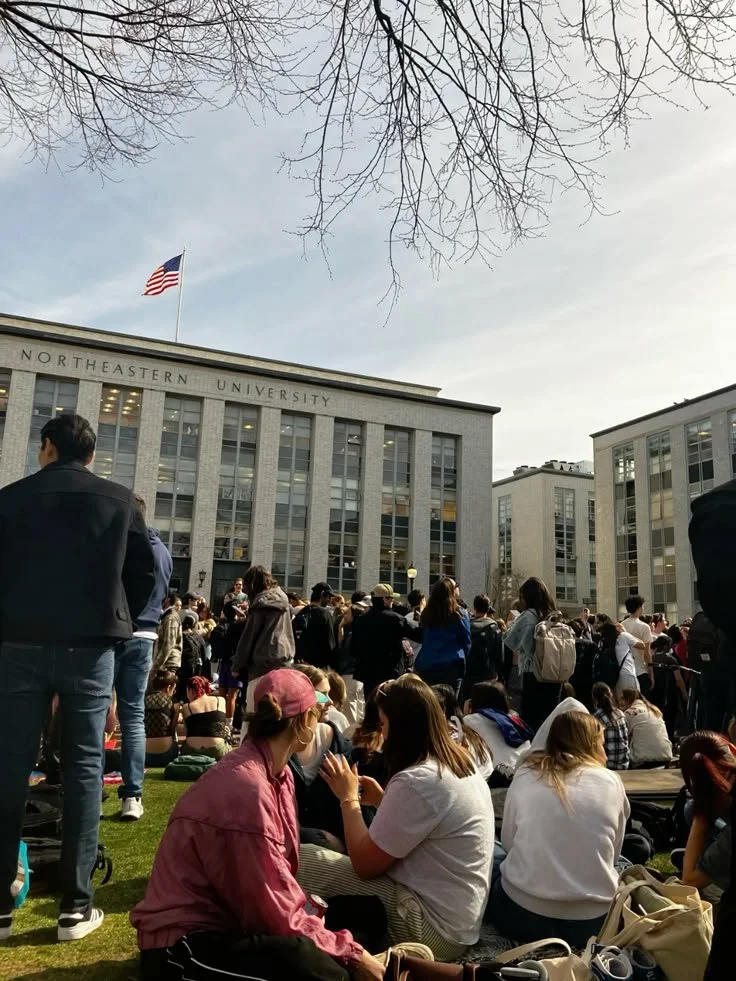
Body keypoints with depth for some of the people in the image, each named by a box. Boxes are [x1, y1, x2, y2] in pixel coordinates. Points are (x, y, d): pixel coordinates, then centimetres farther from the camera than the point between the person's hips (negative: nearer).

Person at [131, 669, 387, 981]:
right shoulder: (247, 789, -27)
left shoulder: (278, 774, 3)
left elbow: (277, 891, 5)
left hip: (229, 921, 9)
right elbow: (277, 914, -23)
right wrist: (351, 953, -16)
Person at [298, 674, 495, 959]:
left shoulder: (417, 781, -25)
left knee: (303, 861, -9)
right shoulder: (461, 765, 4)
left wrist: (349, 798, -4)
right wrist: (383, 801, 10)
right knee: (325, 850, 10)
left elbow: (365, 864, -16)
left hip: (432, 928, -9)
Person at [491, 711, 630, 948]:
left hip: (522, 914, -1)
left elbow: (507, 841, 10)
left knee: (498, 886, 33)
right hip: (592, 921, 1)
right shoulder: (611, 782, 2)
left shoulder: (526, 774, 2)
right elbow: (613, 853, 11)